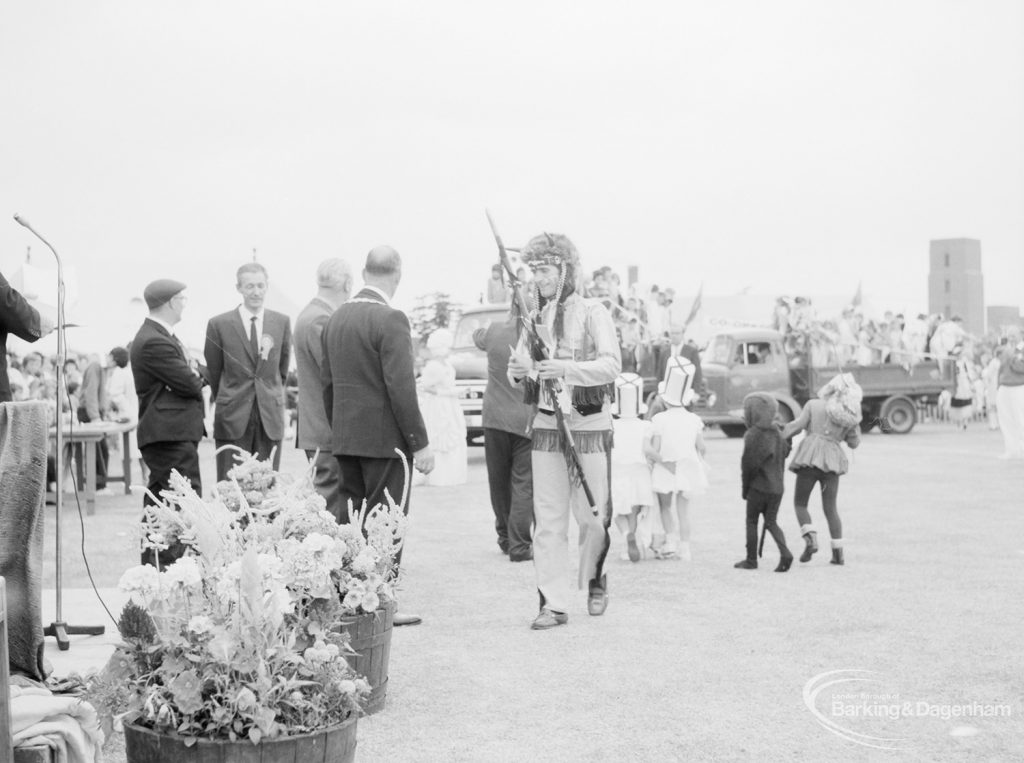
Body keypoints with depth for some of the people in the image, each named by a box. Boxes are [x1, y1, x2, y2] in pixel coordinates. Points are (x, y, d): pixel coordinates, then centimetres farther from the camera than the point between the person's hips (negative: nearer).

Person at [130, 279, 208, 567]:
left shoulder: (162, 336, 18)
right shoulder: (154, 342, -17)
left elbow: (198, 373, 17)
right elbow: (189, 384, -17)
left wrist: (195, 372, -4)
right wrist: (196, 377, 4)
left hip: (172, 433, 11)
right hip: (171, 433, -11)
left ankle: (152, 564, 22)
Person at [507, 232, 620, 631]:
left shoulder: (592, 313, -4)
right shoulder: (534, 317, 11)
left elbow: (611, 366, -15)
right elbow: (518, 363, 16)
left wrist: (566, 367, -28)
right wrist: (518, 370, -8)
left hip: (590, 425, -4)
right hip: (545, 425, 4)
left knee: (593, 514, 1)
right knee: (548, 519, 1)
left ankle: (594, 578, 28)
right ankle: (553, 604, 6)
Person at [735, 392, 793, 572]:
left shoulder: (753, 435, -13)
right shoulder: (778, 433, 7)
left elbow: (749, 464, -13)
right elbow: (785, 452, 13)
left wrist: (745, 488, -3)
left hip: (758, 486, -6)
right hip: (777, 486, 6)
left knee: (751, 522, 8)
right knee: (771, 522, 12)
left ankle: (751, 559, 11)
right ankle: (785, 553, -8)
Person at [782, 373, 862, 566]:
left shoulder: (814, 405, 2)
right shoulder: (851, 416, 8)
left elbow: (797, 425, -6)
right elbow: (854, 443, 14)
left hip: (810, 456, -3)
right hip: (832, 460, 3)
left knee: (800, 503, 9)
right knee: (831, 508, 11)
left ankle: (811, 539, -14)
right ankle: (838, 552, 6)